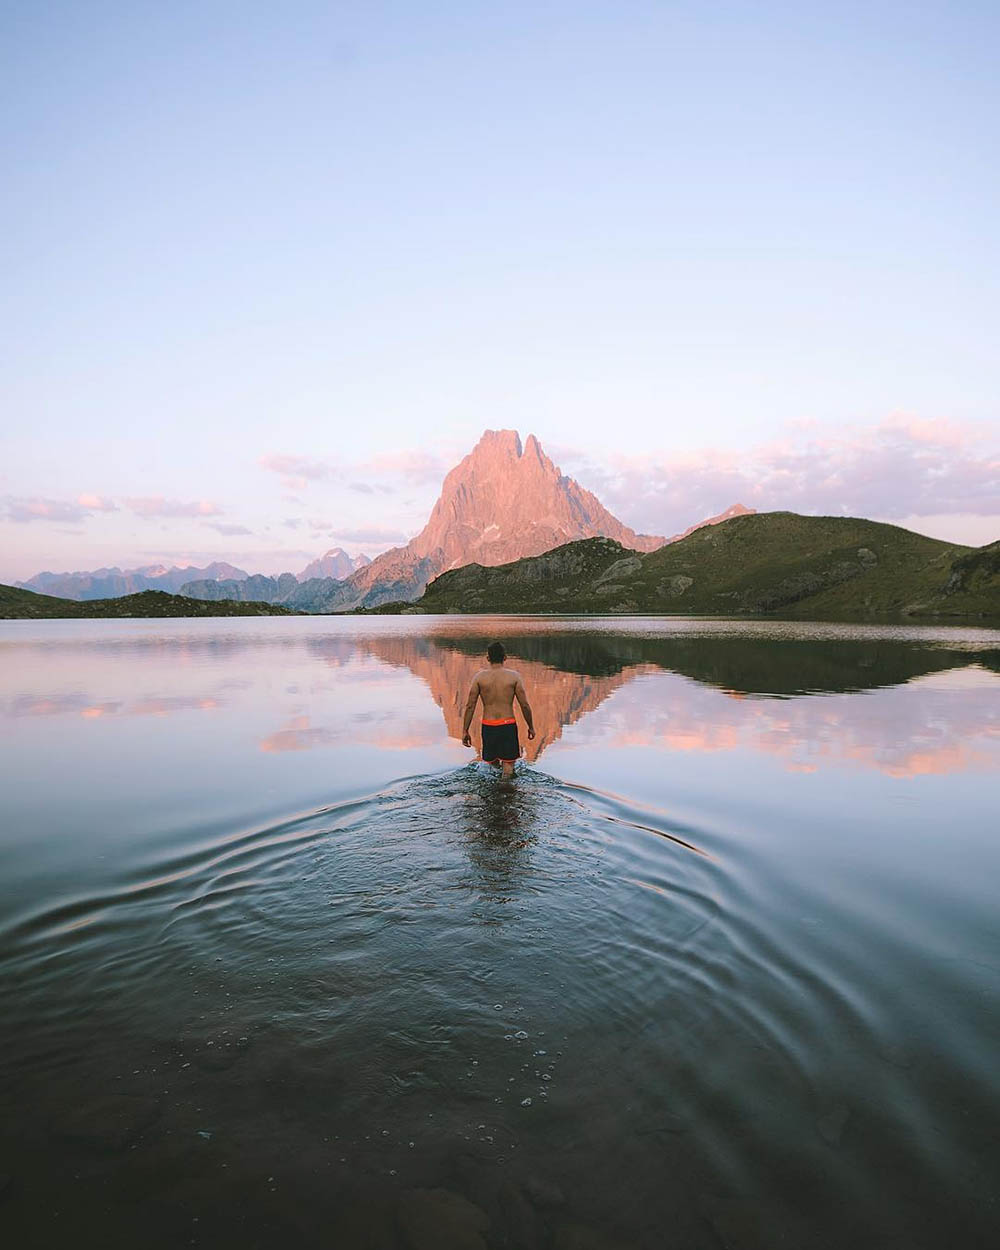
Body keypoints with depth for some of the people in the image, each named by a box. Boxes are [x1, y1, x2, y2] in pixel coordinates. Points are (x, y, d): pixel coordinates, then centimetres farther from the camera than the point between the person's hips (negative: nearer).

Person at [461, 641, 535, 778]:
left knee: (492, 759, 26)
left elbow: (470, 706, -3)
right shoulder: (514, 676, -4)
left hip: (488, 726, 1)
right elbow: (525, 705, -3)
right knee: (509, 764, 7)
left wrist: (465, 731, 4)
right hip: (508, 726, -1)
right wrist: (531, 727, 10)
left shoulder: (479, 677, -2)